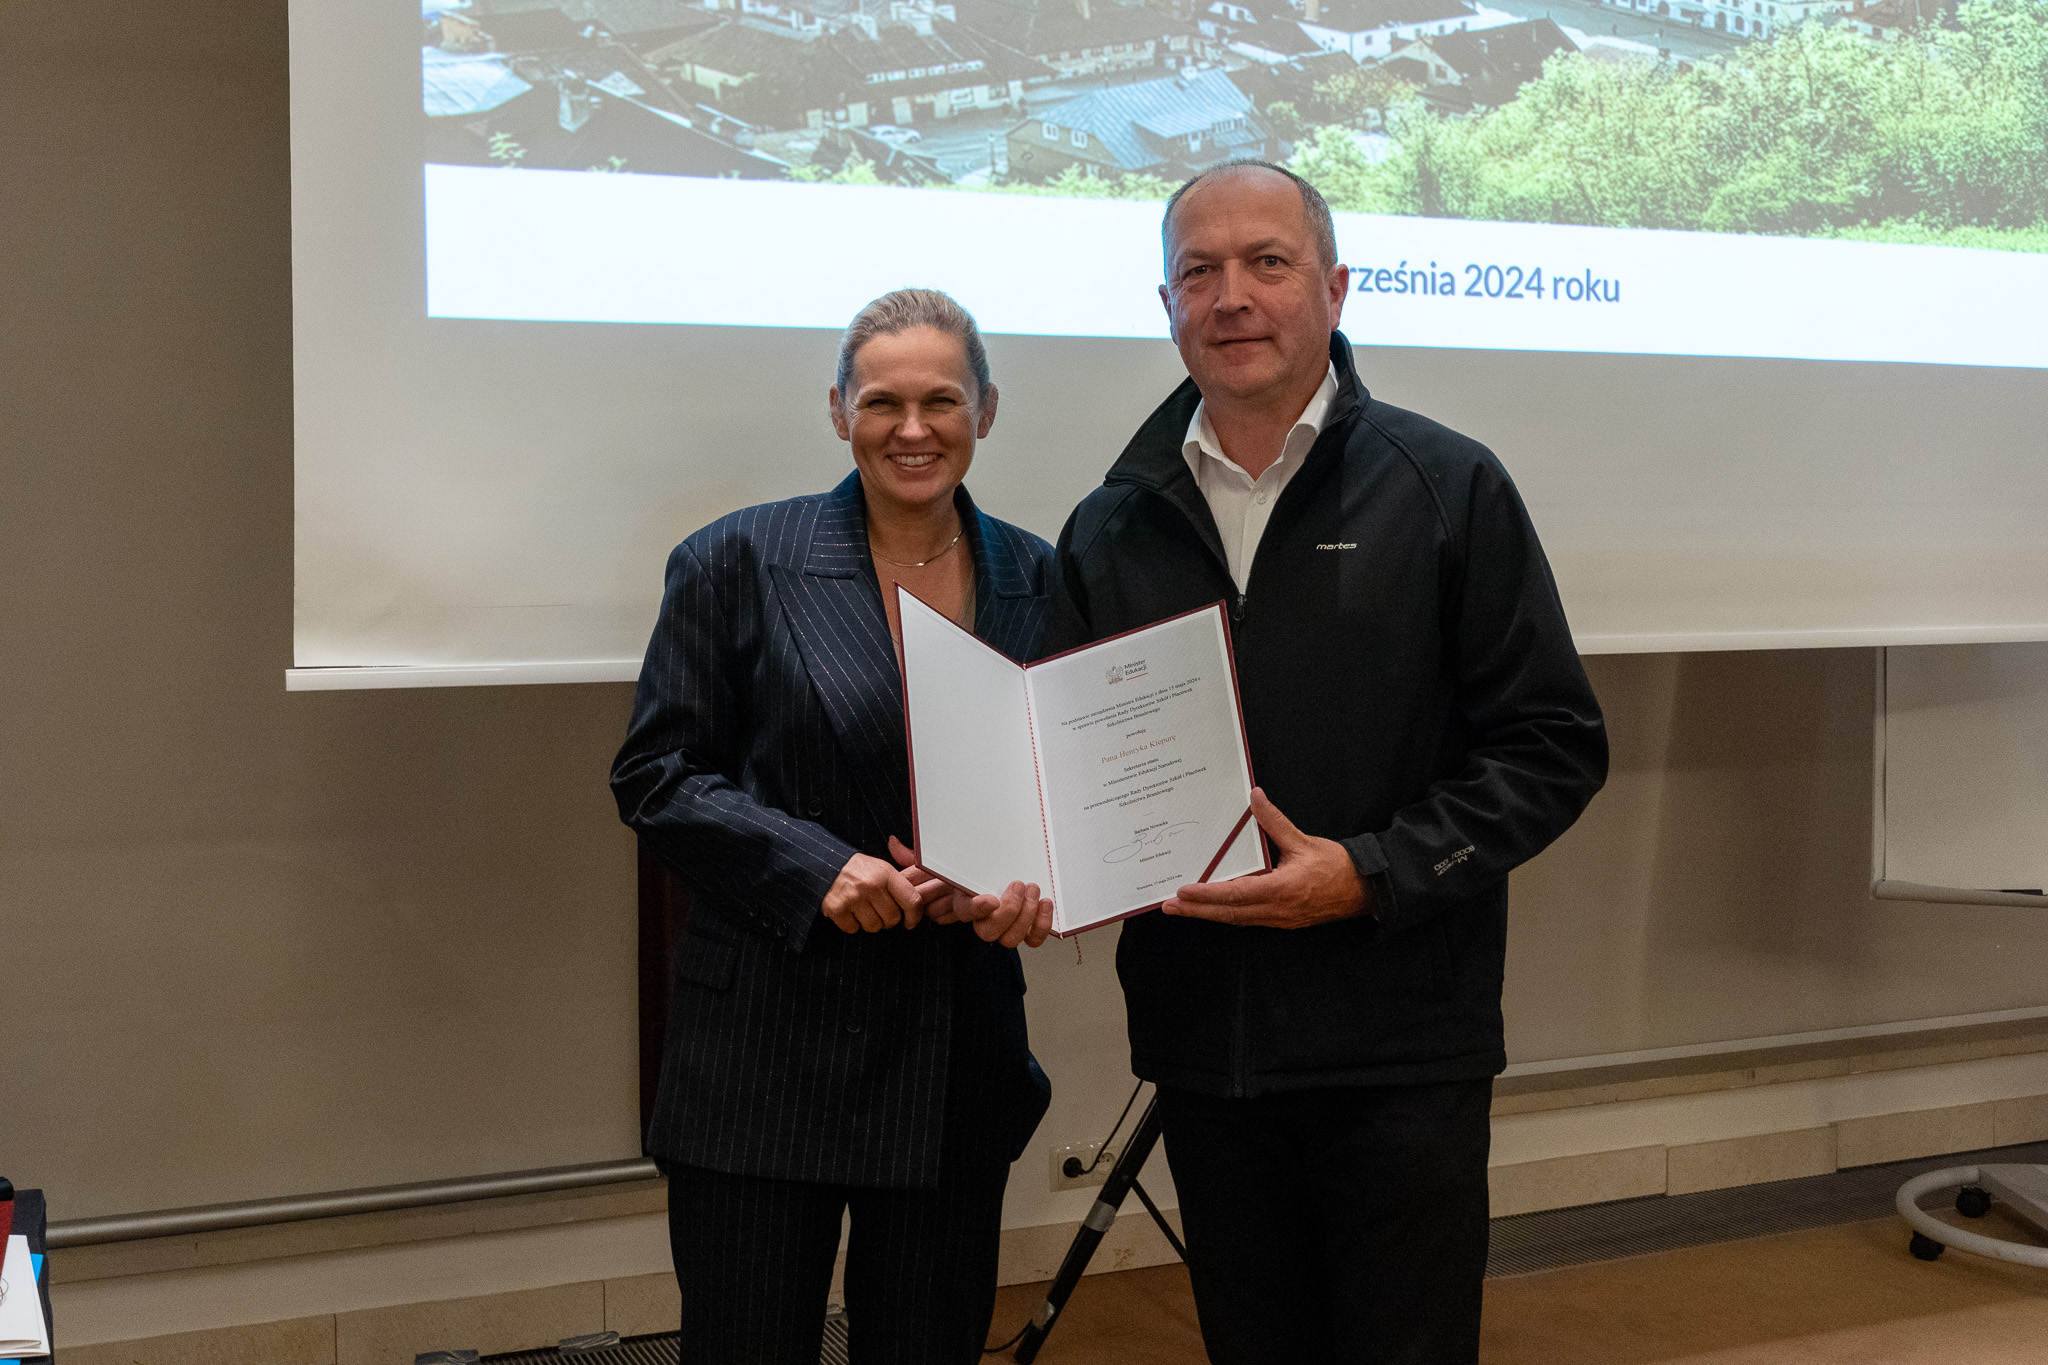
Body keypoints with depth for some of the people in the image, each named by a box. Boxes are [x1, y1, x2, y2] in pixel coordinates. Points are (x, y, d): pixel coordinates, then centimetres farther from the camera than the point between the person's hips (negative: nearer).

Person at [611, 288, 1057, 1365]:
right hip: (767, 1051, -3)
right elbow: (656, 776, -4)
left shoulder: (1034, 578, 6)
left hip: (958, 1057, 3)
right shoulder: (739, 563, -4)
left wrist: (1031, 875, -9)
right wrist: (819, 868, -17)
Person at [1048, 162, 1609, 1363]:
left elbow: (1552, 746, -5)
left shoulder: (1448, 489, -2)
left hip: (1400, 1049, -3)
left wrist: (1370, 873, -16)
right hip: (1201, 1044, 4)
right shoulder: (1111, 529, 9)